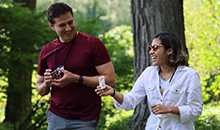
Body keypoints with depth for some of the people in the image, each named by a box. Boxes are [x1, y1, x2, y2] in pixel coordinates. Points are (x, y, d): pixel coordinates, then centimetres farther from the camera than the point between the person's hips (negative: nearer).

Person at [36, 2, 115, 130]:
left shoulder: (93, 44, -6)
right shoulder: (47, 51, 7)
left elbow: (109, 79, -10)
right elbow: (40, 90, 17)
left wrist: (76, 79, -18)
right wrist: (47, 83, -6)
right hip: (56, 118, 4)